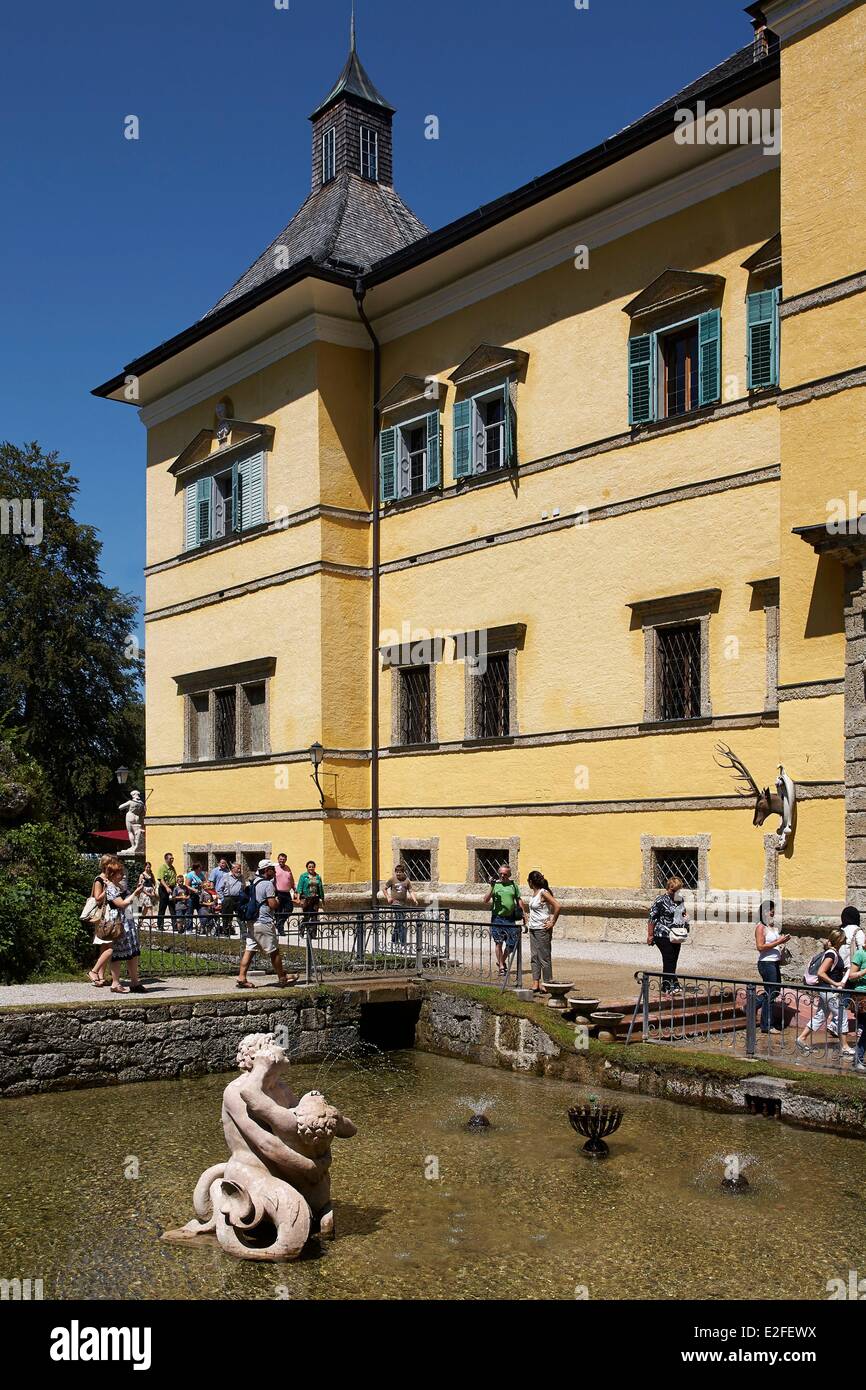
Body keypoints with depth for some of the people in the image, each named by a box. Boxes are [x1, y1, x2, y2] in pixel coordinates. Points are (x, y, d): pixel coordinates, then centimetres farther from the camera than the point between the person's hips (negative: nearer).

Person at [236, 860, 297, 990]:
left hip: (251, 923, 9)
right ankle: (282, 978, 13)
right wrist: (278, 901, 3)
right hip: (264, 923, -9)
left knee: (249, 950, 6)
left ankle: (241, 978, 0)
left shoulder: (254, 883, 15)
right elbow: (273, 905, -19)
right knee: (274, 951, 3)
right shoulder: (267, 884, -14)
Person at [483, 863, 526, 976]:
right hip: (497, 918, -2)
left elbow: (519, 899, 15)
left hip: (510, 918, 3)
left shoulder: (513, 884, 7)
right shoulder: (495, 884, -1)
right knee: (499, 942, 0)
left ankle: (502, 960, 29)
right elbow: (485, 902, -7)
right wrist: (491, 888, -19)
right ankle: (501, 967, 10)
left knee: (512, 943, 5)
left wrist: (524, 914, 12)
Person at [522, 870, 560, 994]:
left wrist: (552, 922, -18)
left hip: (542, 929, -9)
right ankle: (536, 984, 12)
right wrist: (524, 904, 16)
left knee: (544, 957, -3)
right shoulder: (534, 893, 11)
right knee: (534, 956, 9)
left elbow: (558, 906, -23)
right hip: (533, 928, 9)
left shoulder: (543, 893, -15)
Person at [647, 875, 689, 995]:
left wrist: (685, 917, 7)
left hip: (676, 937, 8)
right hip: (663, 936, -7)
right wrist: (650, 935, -10)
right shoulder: (661, 901, -11)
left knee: (673, 961, 8)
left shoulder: (680, 900, 11)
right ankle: (674, 985, -15)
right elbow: (652, 918, -10)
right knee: (669, 959, -13)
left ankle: (666, 987, 14)